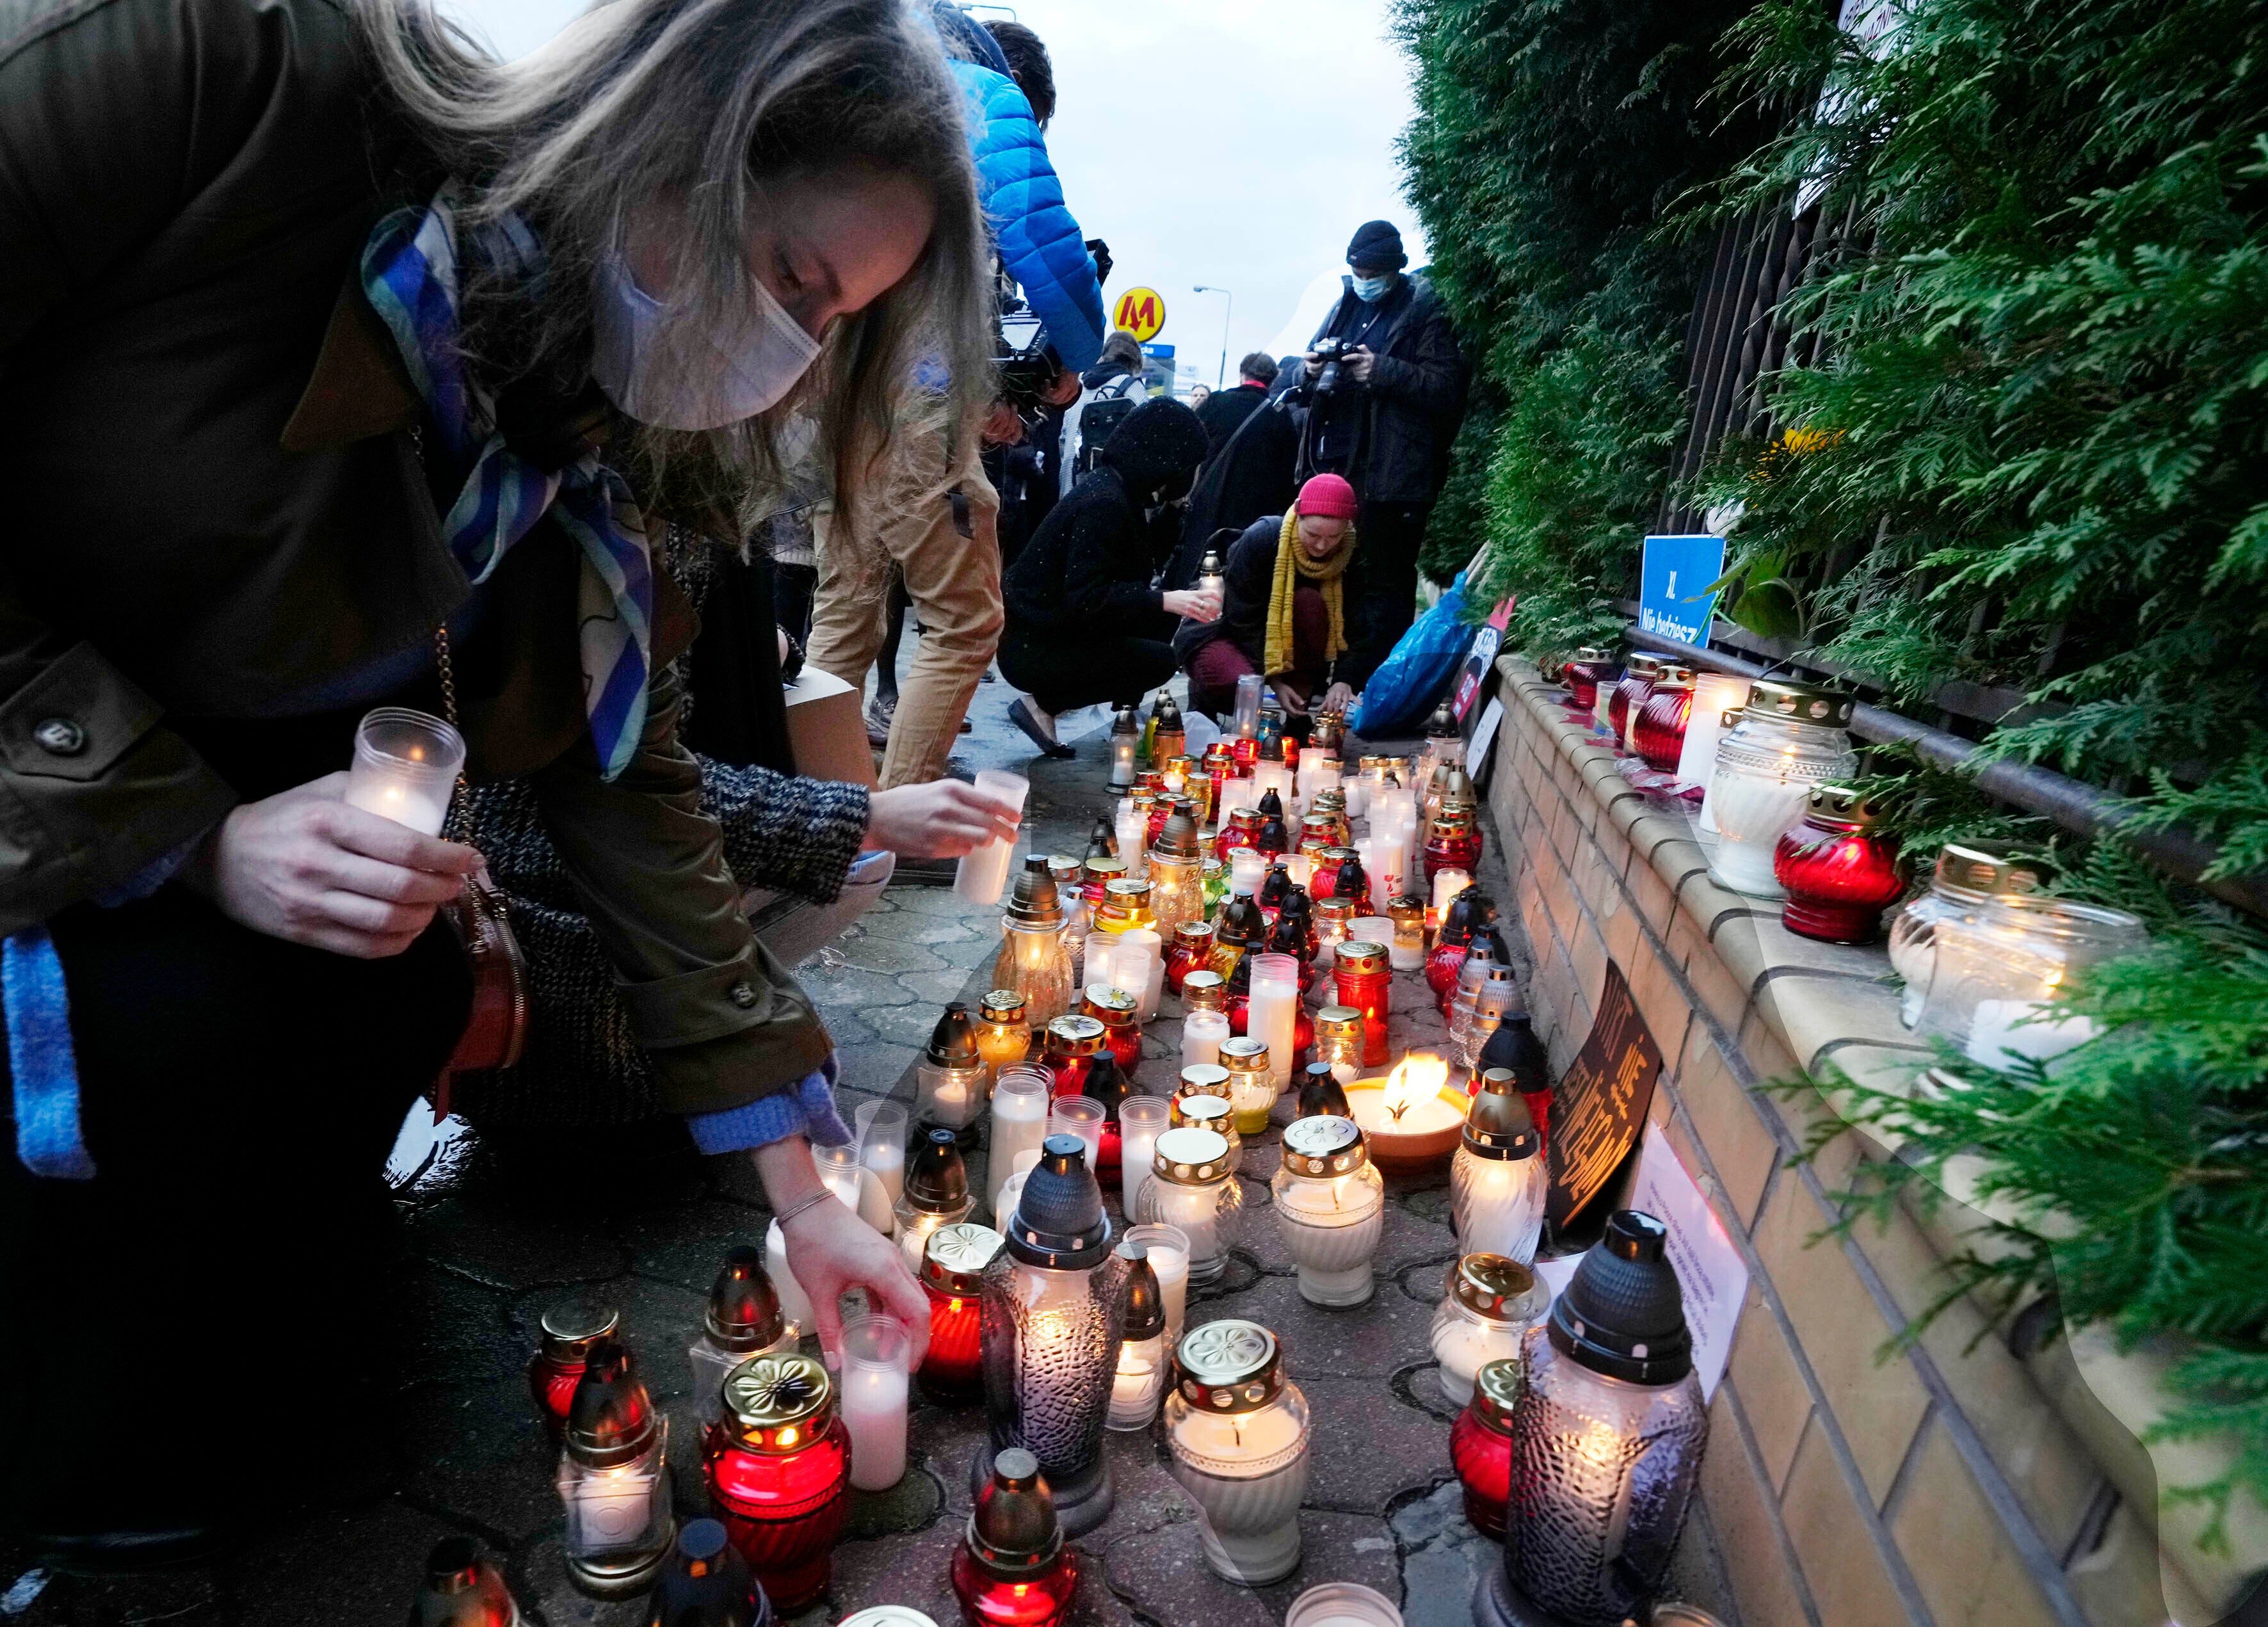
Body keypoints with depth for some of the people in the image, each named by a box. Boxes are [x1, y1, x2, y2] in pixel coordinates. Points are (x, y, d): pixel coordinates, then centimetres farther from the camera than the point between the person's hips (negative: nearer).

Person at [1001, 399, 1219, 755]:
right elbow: (1085, 598, -28)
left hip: (1056, 629, 10)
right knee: (1159, 660, -13)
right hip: (1032, 650, -10)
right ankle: (1041, 705, -5)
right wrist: (1166, 601, -31)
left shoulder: (1118, 488, 8)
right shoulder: (1105, 504, -23)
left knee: (1162, 623, 5)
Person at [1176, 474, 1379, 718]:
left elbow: (1357, 627, -15)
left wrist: (1344, 679, -32)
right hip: (1218, 631, -3)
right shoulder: (1260, 538, -23)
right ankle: (1204, 693, 2)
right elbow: (1243, 620, -21)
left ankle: (1298, 715, -18)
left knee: (1310, 603, -28)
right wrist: (1272, 680, -25)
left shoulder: (1351, 556, -12)